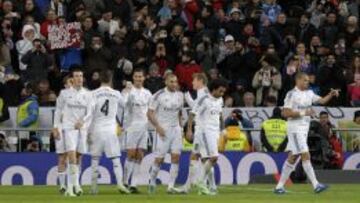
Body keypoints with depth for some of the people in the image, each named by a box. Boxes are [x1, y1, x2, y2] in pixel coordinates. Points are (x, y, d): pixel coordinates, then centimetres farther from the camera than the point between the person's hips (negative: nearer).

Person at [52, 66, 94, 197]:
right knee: (72, 154, -18)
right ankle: (76, 184, -22)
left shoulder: (87, 94, 8)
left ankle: (70, 187, 15)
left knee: (78, 157, 6)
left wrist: (82, 120, -14)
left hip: (82, 128, 3)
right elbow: (58, 111, 8)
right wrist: (56, 127, 2)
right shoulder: (65, 93, 4)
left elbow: (90, 113, 4)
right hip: (68, 127, -3)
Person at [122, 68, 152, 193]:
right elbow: (122, 103, -21)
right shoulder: (128, 91, -2)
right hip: (131, 126, -5)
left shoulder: (147, 93, 14)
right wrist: (127, 90, -31)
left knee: (139, 156, 1)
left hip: (144, 127, 5)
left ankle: (133, 184, 2)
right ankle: (125, 182, -1)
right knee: (131, 155, -9)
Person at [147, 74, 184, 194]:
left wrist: (180, 128, 12)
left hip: (176, 129, 5)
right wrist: (158, 127, -16)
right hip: (163, 130, -5)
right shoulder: (159, 95, -8)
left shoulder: (180, 95, 8)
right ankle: (152, 183, 16)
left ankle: (171, 186, -4)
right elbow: (150, 113, -8)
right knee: (159, 159, -4)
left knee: (176, 157, -6)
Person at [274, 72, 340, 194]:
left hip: (305, 128, 8)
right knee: (305, 155, -13)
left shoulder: (309, 93, 13)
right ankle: (316, 185, -16)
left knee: (293, 158, 9)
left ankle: (279, 186, 14)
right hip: (295, 128, -8)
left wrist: (331, 95, -8)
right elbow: (285, 113, -14)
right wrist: (303, 113, -19)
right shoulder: (292, 94, -10)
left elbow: (322, 100, 10)